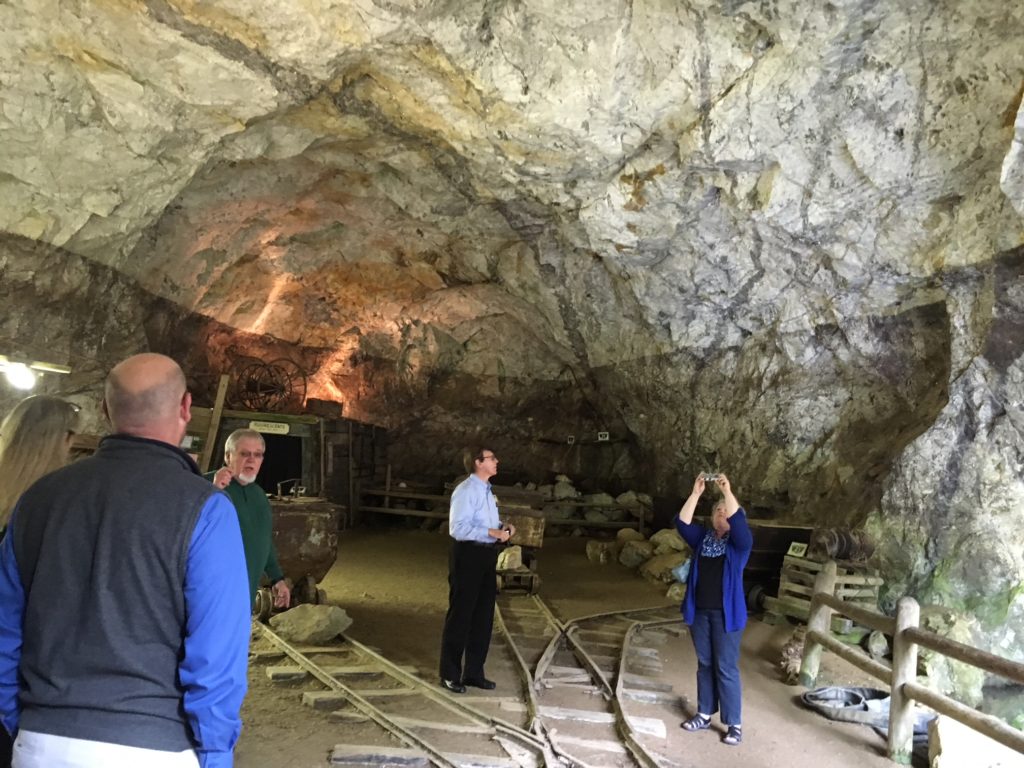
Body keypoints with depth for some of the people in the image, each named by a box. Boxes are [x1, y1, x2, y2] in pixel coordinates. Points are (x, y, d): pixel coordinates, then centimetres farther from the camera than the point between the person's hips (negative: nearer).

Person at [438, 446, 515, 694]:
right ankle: (450, 674, 18)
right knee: (460, 615, 3)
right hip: (468, 555, -9)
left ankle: (474, 672, 29)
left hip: (487, 555, 9)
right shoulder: (465, 490, -16)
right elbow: (458, 528, -23)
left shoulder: (487, 490, 13)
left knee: (484, 615, 15)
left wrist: (503, 528, 1)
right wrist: (493, 532, -24)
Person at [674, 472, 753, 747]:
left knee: (726, 668, 0)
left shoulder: (741, 541, -5)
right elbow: (682, 523, -10)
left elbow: (737, 522, -27)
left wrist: (727, 492, -32)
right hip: (699, 611, 4)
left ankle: (734, 724, 10)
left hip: (726, 613, -4)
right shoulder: (703, 537, 6)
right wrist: (696, 493, -19)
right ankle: (704, 714, 27)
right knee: (705, 664, 15)